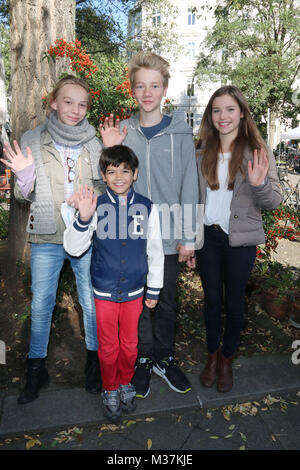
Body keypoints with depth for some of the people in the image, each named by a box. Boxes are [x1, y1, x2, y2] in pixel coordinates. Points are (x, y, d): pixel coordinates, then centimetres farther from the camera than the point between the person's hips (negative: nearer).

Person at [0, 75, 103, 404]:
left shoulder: (95, 144, 6)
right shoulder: (32, 141, 2)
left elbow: (106, 189, 10)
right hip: (47, 237, 0)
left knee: (92, 302, 9)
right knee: (41, 305, 9)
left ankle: (94, 361, 32)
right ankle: (36, 369, 29)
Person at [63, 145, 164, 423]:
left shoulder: (147, 208, -7)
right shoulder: (96, 207, -10)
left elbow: (155, 252, 1)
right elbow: (73, 248, -12)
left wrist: (154, 290, 5)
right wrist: (83, 219, -30)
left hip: (134, 291, 1)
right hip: (104, 291, -1)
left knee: (130, 344, 18)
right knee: (108, 346, 15)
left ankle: (126, 383, 44)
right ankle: (110, 390, 40)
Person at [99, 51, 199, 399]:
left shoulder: (181, 133, 0)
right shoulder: (122, 132, 4)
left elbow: (189, 187, -1)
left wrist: (188, 237, -4)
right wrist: (110, 152, -11)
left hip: (169, 237, 0)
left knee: (167, 301, 13)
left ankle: (164, 358, 34)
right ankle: (143, 359, 32)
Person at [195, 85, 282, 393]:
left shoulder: (258, 152, -5)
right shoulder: (202, 151, 4)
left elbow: (273, 202, -7)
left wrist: (259, 184, -27)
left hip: (241, 239, -2)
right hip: (207, 236, 2)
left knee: (234, 300, 11)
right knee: (212, 299, 13)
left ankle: (227, 359, 32)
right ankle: (212, 354, 34)